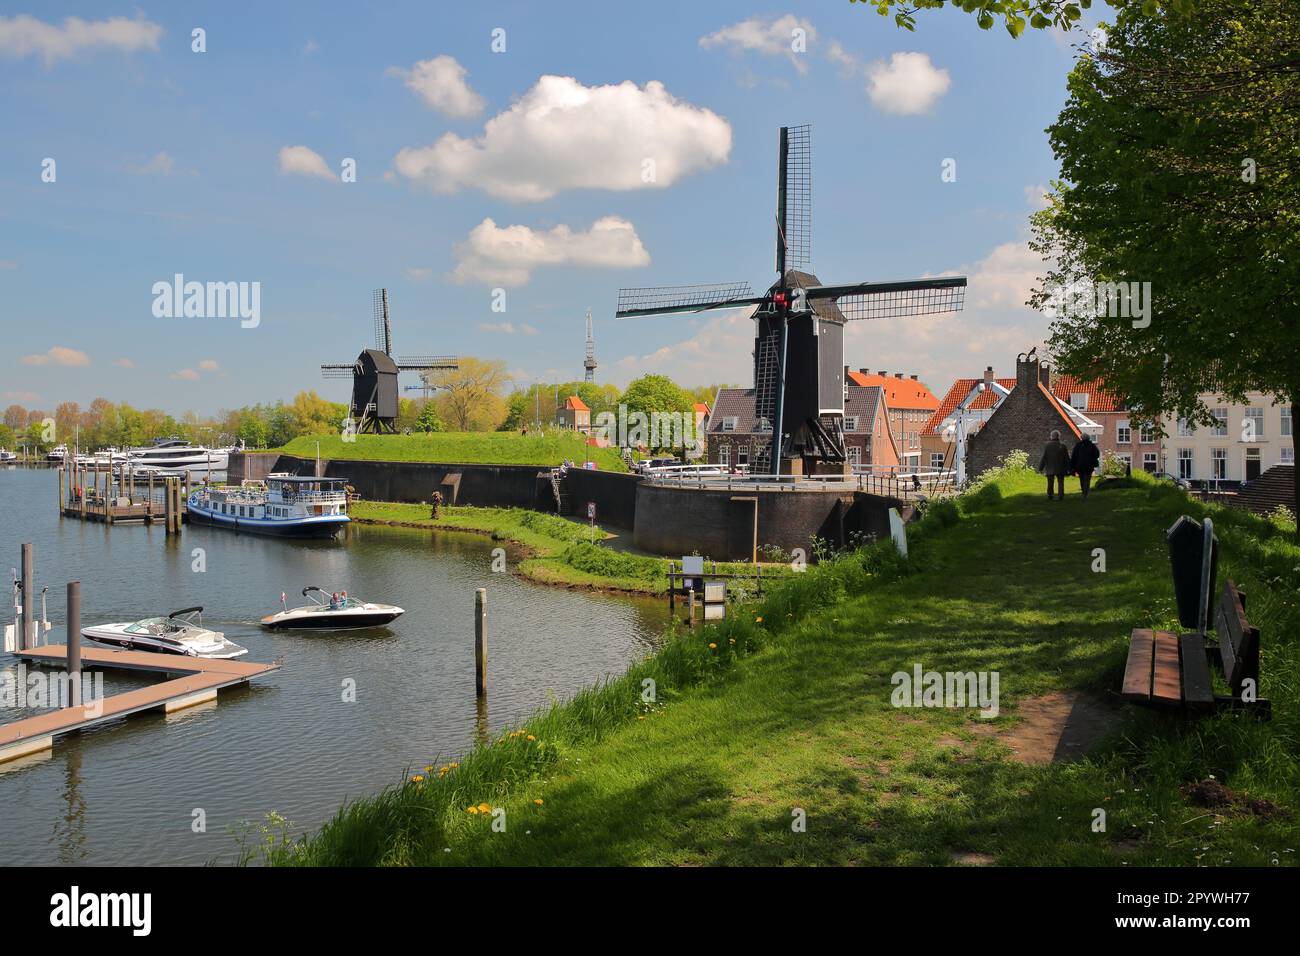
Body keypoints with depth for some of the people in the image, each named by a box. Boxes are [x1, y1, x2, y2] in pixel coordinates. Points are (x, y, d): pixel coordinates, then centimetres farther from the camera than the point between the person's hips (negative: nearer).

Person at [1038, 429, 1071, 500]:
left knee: (1050, 483, 11)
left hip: (1050, 469, 0)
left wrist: (1040, 468, 1)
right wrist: (1069, 469, 6)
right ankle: (1060, 496, 0)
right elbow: (1067, 459, -1)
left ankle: (1049, 496, 14)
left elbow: (1043, 458, -6)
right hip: (1060, 469, 0)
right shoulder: (1062, 446, -6)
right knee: (1060, 482, 6)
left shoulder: (1047, 446, -7)